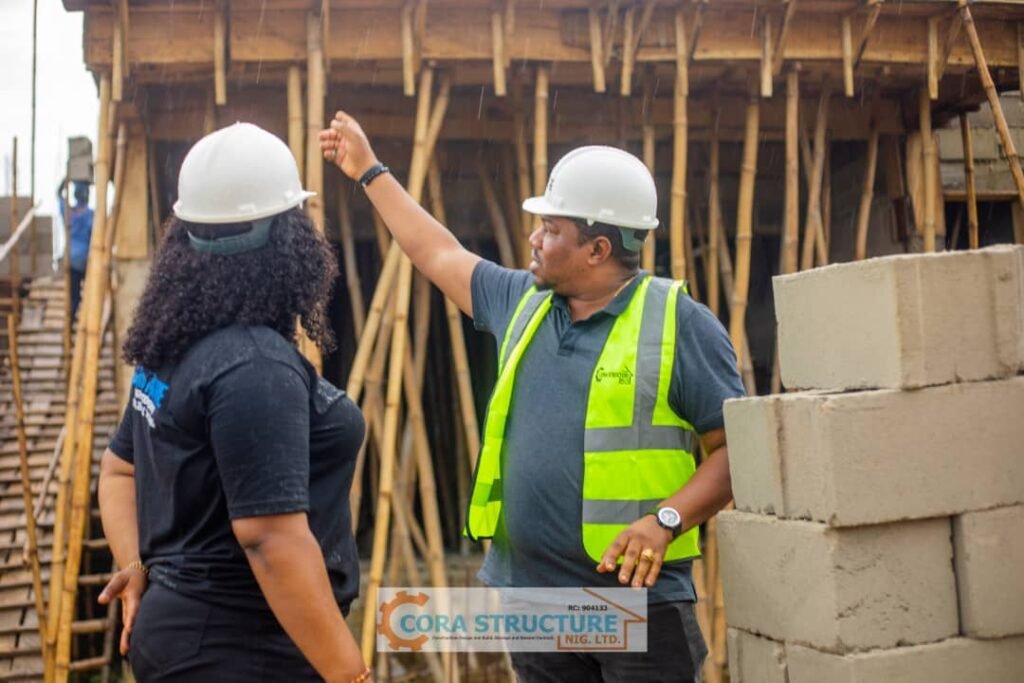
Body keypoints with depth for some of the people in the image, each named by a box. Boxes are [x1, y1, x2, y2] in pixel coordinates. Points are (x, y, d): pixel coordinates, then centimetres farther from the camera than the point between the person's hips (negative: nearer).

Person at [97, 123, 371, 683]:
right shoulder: (255, 368, -23)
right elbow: (272, 540, -27)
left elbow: (120, 469, 17)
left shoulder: (173, 347, 6)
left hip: (184, 626, 9)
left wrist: (137, 567, 9)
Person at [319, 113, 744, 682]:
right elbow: (440, 256, 24)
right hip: (530, 598, 6)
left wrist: (665, 520, -21)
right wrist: (369, 171, 30)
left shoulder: (680, 323, -7)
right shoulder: (523, 302, 10)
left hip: (638, 601, -5)